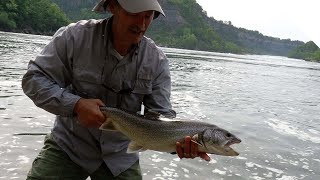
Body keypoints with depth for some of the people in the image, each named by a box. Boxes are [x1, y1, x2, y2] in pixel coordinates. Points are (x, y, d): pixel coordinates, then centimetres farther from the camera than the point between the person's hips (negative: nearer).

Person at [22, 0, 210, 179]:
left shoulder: (157, 61, -10)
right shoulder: (76, 36, -15)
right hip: (68, 145, -1)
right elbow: (34, 79, -12)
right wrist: (75, 104, -27)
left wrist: (179, 141, -31)